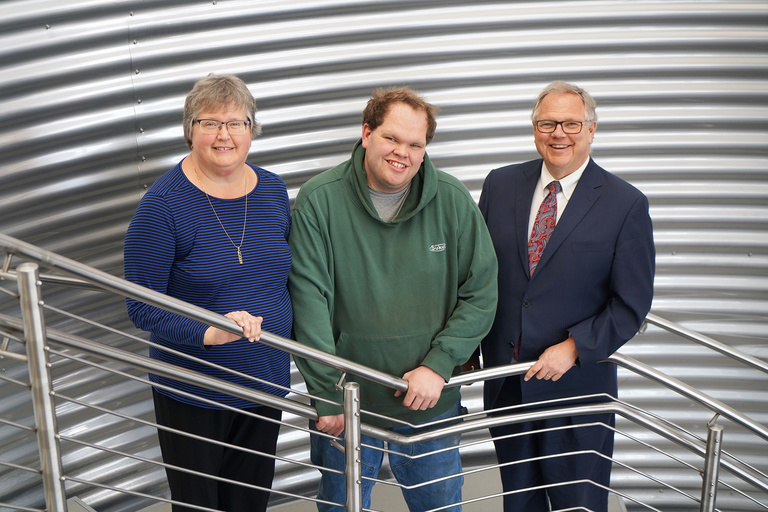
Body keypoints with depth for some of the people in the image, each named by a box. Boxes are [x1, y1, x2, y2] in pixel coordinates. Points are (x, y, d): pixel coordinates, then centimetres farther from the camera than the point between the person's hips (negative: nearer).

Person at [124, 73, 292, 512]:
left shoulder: (273, 190, 0)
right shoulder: (164, 204, -17)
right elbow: (142, 306, -16)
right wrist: (208, 333, -30)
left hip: (266, 382, 5)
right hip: (191, 393, -5)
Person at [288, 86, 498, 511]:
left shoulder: (452, 200, -5)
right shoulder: (319, 200, -11)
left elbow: (480, 294, -3)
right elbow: (309, 300, -14)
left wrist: (437, 365, -12)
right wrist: (328, 395, -16)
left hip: (431, 404, 2)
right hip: (346, 407, -1)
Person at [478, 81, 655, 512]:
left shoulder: (626, 204, -9)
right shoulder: (500, 185, 1)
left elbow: (632, 305, -8)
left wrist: (573, 348, -18)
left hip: (577, 383, -3)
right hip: (504, 379, 3)